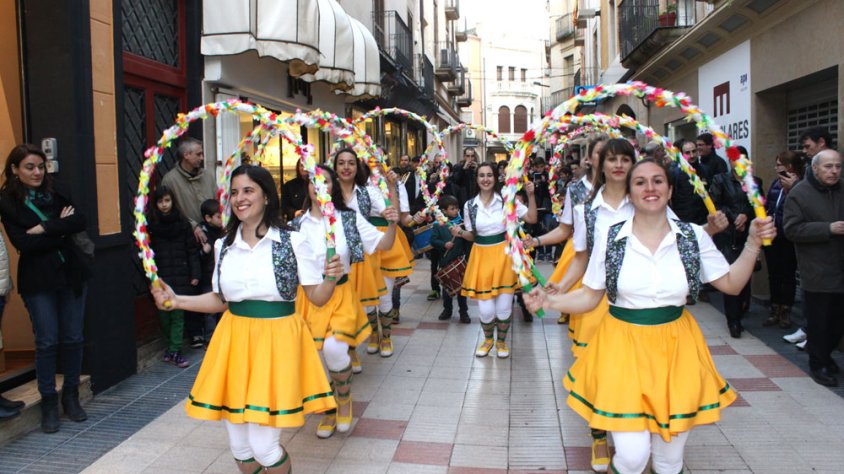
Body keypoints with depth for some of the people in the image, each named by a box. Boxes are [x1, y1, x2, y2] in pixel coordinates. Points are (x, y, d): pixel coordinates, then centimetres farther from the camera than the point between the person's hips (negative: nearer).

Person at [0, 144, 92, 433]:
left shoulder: (56, 194, 7)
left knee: (73, 338, 6)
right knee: (47, 342, 0)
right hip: (38, 281, -3)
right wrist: (60, 229, -9)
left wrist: (44, 228, -15)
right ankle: (49, 403, 15)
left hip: (71, 274, 3)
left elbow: (81, 221, -7)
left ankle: (71, 396, 22)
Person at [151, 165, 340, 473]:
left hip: (277, 340, -4)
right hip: (234, 340, 4)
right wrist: (177, 301, 5)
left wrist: (331, 279, -23)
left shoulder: (294, 242, -6)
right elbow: (221, 300, 15)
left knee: (264, 446, -4)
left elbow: (317, 298, -4)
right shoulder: (223, 246, 6)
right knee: (239, 445, 13)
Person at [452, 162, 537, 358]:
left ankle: (501, 341, 32)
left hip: (503, 254, -1)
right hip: (481, 256, 1)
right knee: (485, 309, 0)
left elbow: (532, 218, -4)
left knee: (504, 306, 4)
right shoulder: (469, 205, 2)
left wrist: (531, 195, -13)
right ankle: (488, 339, 32)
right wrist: (460, 233, -10)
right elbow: (472, 236, 10)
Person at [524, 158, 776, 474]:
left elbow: (731, 284, 8)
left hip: (675, 349, 2)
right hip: (624, 347, -2)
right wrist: (550, 301, -12)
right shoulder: (609, 238, -4)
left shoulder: (694, 236, 0)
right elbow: (589, 296, 2)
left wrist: (754, 243, -2)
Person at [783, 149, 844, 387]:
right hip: (817, 273, -5)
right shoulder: (800, 193, -7)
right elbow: (792, 229, -14)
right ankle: (818, 364, 19)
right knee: (818, 320, 4)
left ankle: (824, 353, 34)